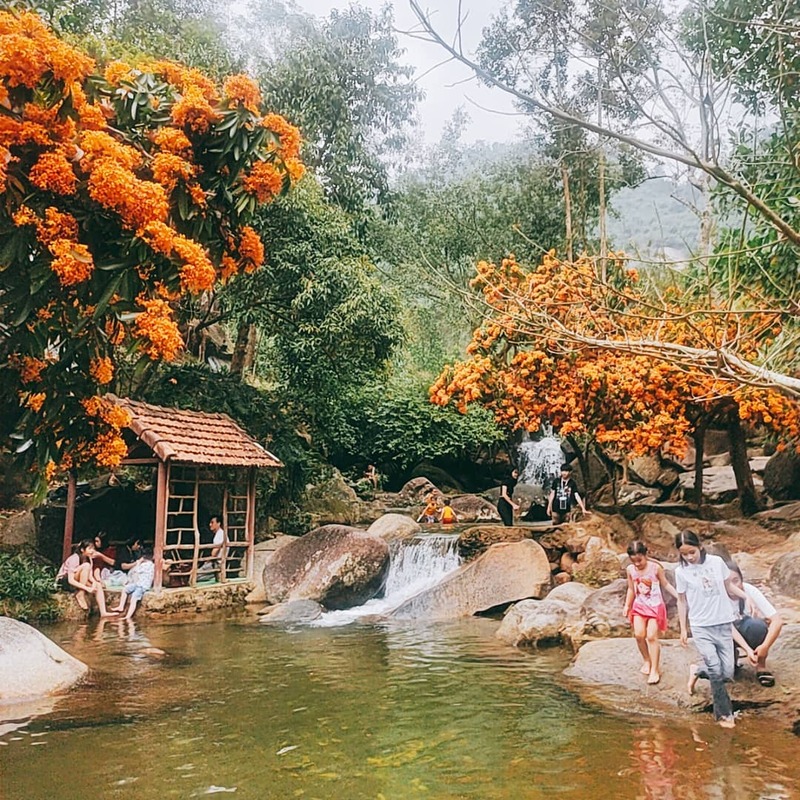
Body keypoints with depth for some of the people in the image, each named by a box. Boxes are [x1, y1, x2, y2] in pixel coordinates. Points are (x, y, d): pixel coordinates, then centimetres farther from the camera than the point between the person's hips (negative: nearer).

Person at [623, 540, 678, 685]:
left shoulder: (655, 567, -14)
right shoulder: (630, 570, -3)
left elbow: (666, 584, -2)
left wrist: (679, 596, -7)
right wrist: (627, 605, 7)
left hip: (655, 606, -3)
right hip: (639, 606, 3)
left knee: (652, 636, -8)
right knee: (639, 634, -10)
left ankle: (655, 669, 5)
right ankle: (647, 660, 16)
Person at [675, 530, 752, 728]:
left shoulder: (717, 562, -4)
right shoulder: (681, 571, -6)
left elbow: (729, 586, 11)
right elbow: (682, 601, 2)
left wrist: (746, 597, -4)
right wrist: (683, 630, 4)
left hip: (724, 624, 2)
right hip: (701, 627, -2)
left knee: (727, 673, 1)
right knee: (715, 668, -16)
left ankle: (697, 671, 30)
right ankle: (724, 714, 0)